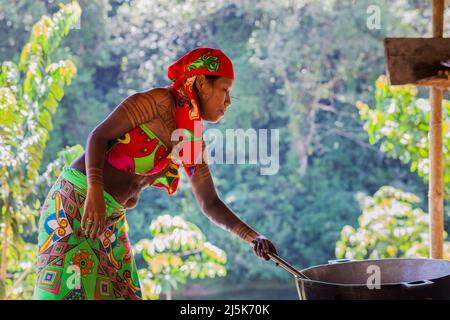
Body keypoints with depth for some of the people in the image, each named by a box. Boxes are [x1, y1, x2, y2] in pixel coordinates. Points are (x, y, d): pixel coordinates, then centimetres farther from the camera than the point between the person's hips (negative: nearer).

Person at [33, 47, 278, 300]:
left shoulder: (195, 143, 11)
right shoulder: (160, 101, -10)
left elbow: (211, 204, 14)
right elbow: (98, 136, -15)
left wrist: (252, 237, 1)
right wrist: (95, 191, -30)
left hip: (112, 219, 8)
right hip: (77, 198, -8)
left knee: (122, 292, 1)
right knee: (68, 289, -16)